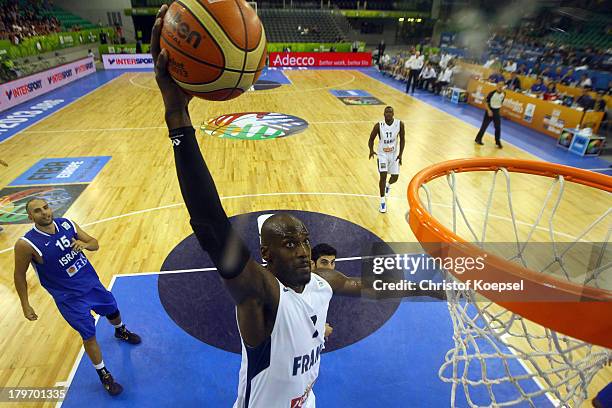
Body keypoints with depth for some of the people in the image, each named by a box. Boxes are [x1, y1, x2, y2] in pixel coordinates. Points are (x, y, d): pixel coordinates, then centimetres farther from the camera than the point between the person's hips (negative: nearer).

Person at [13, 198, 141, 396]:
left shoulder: (67, 224, -10)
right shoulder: (26, 244, -22)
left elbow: (95, 244, -1)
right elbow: (19, 275, -7)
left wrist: (84, 244, -24)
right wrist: (25, 305, -3)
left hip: (91, 282, 5)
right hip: (69, 297, -5)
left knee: (113, 311, 25)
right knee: (89, 335, 2)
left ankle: (121, 331, 60)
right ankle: (103, 375, 25)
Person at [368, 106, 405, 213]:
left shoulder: (400, 124, -14)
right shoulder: (379, 125, -18)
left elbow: (402, 139, -3)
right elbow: (371, 139, -7)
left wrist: (400, 154, -10)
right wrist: (371, 150, -27)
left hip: (394, 154, 2)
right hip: (382, 154, -2)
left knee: (395, 177, 7)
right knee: (383, 176, -13)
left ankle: (388, 186, 47)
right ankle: (383, 202, 1)